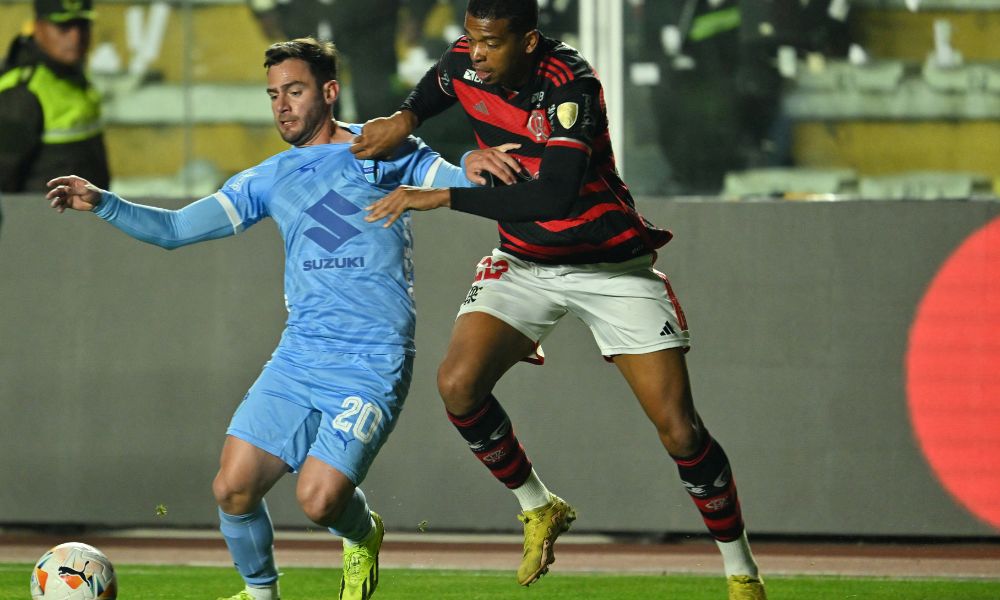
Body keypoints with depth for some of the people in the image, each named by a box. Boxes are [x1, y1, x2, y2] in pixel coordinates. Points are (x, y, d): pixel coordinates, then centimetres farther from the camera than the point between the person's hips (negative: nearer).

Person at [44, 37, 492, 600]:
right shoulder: (270, 179, 15)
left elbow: (452, 181, -3)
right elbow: (175, 228, 14)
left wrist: (475, 166, -28)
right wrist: (101, 203, 0)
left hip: (372, 365, -4)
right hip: (298, 358, 5)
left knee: (319, 499, -18)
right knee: (233, 487, -9)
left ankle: (364, 534, 18)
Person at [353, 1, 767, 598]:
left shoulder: (569, 86, -29)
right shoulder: (465, 63, -9)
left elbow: (554, 196, -41)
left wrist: (441, 196, -38)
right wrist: (405, 119, -2)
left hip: (612, 267, -5)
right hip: (524, 265, 5)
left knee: (680, 431, -10)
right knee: (458, 383, -19)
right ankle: (538, 509, 6)